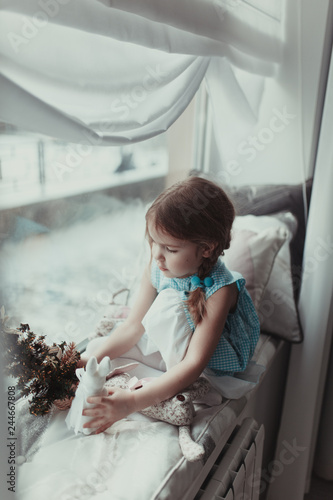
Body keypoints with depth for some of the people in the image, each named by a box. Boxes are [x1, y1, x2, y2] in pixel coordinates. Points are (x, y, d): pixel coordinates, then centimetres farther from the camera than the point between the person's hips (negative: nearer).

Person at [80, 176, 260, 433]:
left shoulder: (220, 290, -36)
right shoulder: (157, 268, -19)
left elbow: (194, 364, -39)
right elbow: (134, 326, -11)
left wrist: (133, 401, -47)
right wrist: (93, 359, -24)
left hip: (215, 362, -5)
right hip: (169, 350, 6)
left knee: (168, 303, -32)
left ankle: (180, 392, -18)